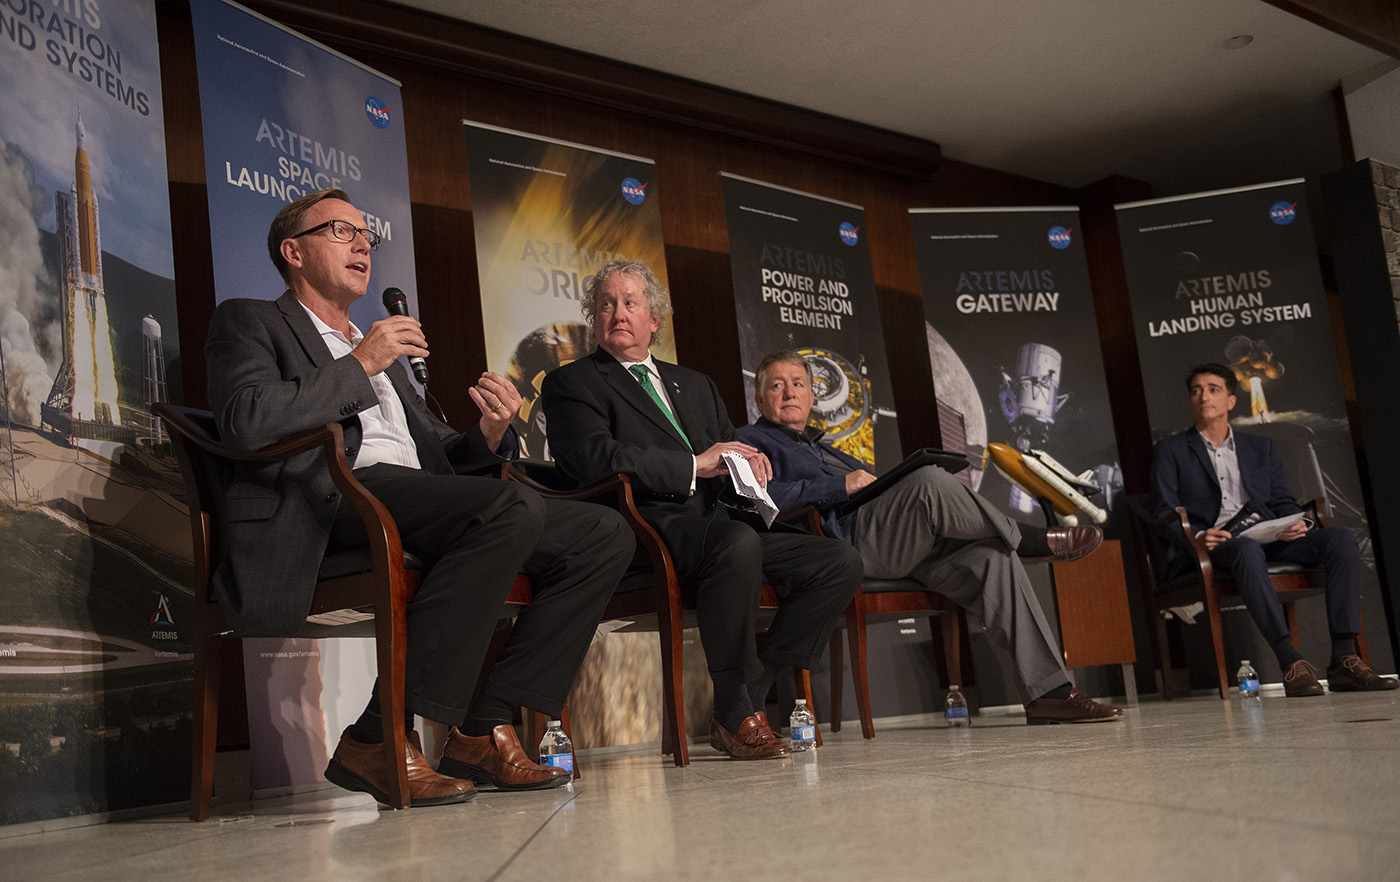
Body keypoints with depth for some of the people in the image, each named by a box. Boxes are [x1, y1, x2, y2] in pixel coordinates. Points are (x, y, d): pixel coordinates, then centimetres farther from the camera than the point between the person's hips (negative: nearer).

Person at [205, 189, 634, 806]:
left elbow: (443, 453, 29)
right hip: (336, 497, -8)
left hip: (415, 495, 8)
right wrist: (359, 365, -4)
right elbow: (245, 424, -9)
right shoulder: (249, 322, 14)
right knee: (515, 507, -33)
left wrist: (490, 433, 6)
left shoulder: (382, 349, 36)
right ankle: (378, 739, -27)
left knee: (605, 535, -7)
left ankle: (484, 729, -12)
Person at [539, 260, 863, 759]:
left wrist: (746, 462, -1)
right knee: (737, 543, -38)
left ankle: (752, 693, -7)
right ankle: (736, 717, -21)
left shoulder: (694, 385, 30)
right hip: (651, 527, -7)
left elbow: (729, 452, 25)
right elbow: (595, 457, -11)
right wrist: (694, 465, -12)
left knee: (841, 563, -11)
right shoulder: (571, 384, 8)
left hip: (718, 522, 7)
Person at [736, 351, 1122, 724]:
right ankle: (1035, 541, -8)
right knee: (929, 479, -30)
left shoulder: (824, 449, 38)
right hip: (845, 542, -8)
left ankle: (1048, 691, -15)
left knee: (991, 555, -13)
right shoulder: (751, 441, 12)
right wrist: (841, 486, -12)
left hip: (900, 547, 8)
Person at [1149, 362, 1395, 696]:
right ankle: (1291, 662, -46)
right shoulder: (1171, 449, 15)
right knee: (1248, 549, -40)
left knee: (1339, 539, -23)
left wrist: (1295, 523, -6)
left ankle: (1344, 659, -29)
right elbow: (1164, 513, 4)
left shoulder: (1261, 447, 26)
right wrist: (1197, 536, -17)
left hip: (1269, 539, 4)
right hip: (1213, 545, -4)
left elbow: (1283, 502, 19)